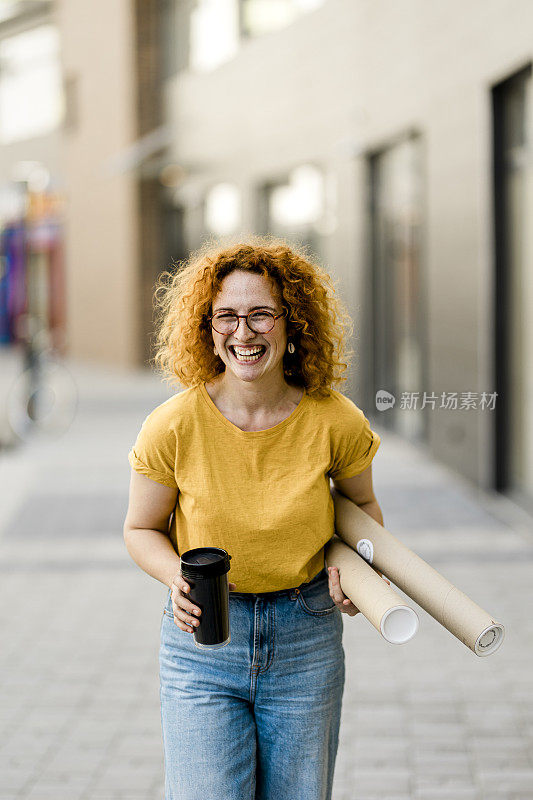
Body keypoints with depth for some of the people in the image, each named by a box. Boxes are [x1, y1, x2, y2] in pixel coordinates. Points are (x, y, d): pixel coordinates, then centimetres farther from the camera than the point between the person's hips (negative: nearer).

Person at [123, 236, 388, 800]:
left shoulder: (334, 422, -10)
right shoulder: (174, 426, -14)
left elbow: (361, 501, 10)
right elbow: (142, 530, 1)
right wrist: (179, 578, -19)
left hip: (306, 637, 2)